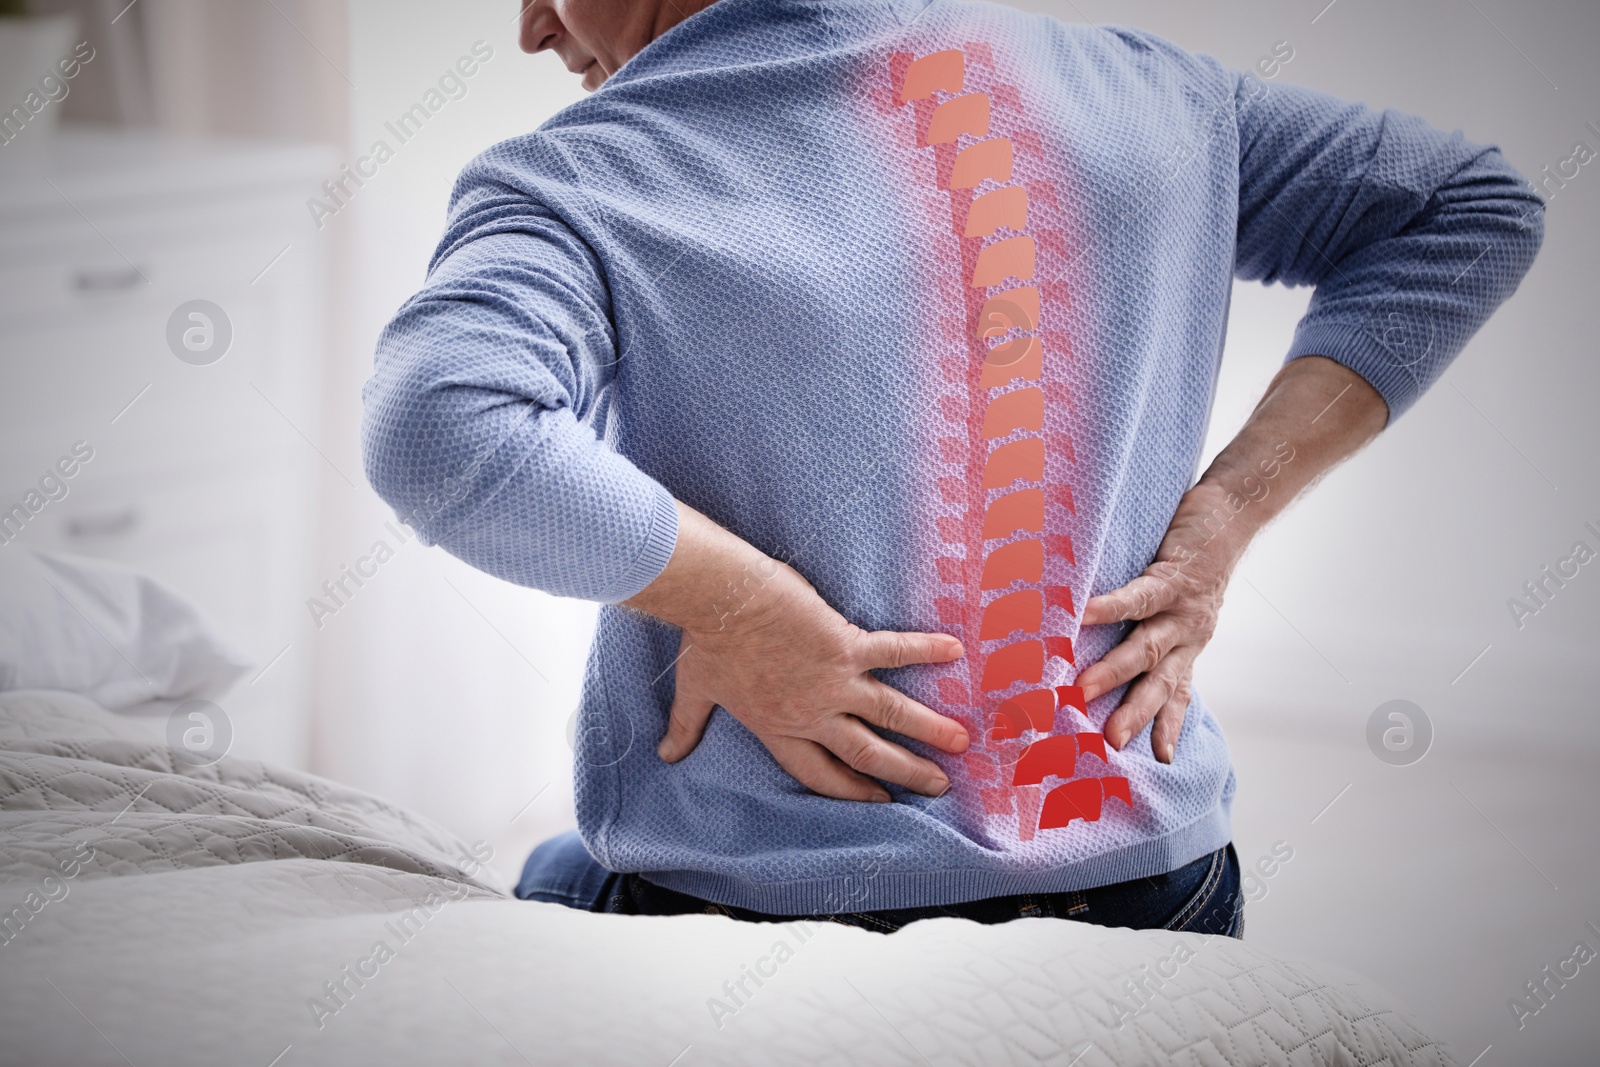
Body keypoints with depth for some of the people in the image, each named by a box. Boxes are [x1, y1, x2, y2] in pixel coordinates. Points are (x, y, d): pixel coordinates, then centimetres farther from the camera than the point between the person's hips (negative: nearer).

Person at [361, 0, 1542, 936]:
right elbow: (1475, 207, 11)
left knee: (552, 884, 31)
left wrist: (733, 603, -20)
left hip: (761, 904, -4)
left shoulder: (573, 182, -12)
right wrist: (1219, 519, 1)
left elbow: (439, 430, -33)